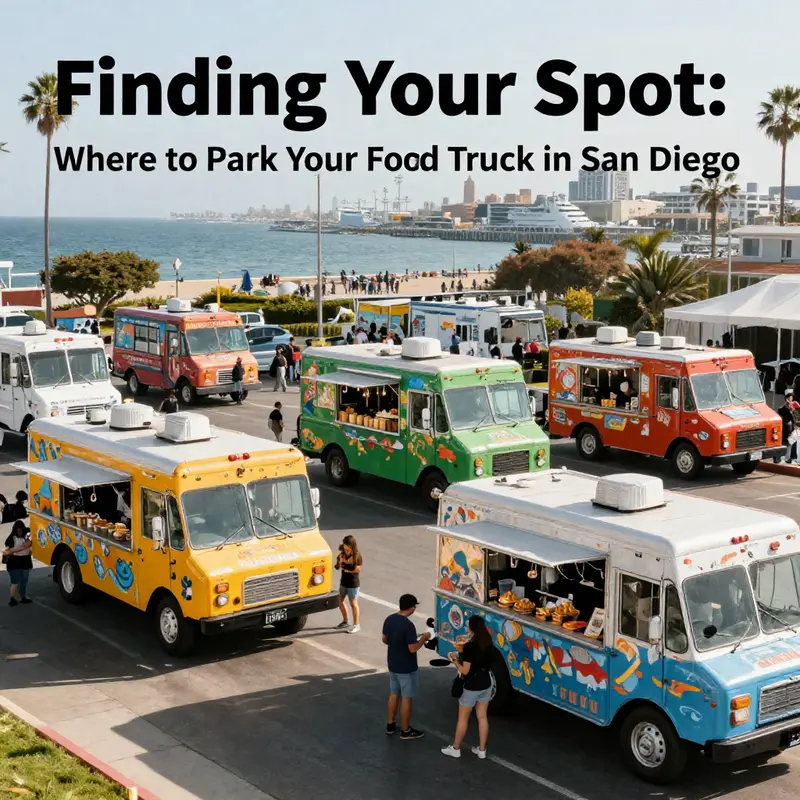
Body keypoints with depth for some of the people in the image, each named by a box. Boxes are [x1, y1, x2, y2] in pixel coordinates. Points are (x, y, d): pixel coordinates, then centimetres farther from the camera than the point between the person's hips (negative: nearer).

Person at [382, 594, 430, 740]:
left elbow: (385, 640, 9)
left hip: (392, 664, 8)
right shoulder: (408, 625, -27)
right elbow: (413, 649, -24)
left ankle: (390, 724, 32)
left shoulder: (389, 619, -3)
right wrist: (424, 638, -9)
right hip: (407, 668, -8)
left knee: (394, 694, 21)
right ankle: (405, 730, 16)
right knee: (406, 698, 6)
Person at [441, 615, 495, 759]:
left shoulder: (470, 646, -24)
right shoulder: (488, 643, -2)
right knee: (482, 717, 15)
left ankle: (455, 749, 21)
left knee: (463, 718, 9)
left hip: (472, 686, -7)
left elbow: (465, 670, -21)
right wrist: (461, 656, 11)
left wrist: (455, 660, -6)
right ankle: (482, 750, 23)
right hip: (486, 683, 7)